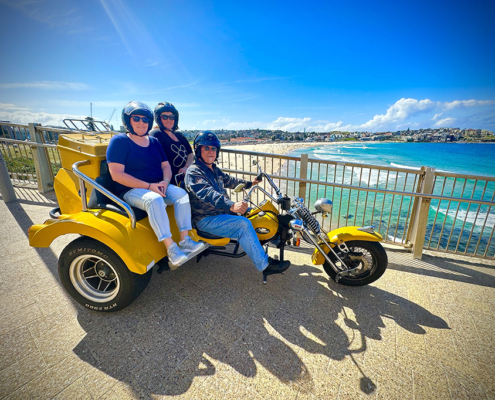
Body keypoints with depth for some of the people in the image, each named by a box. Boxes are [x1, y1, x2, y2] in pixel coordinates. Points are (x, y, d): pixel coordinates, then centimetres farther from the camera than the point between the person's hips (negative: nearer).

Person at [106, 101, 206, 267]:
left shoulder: (154, 142, 15)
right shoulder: (119, 141, -4)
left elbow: (166, 166, 13)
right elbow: (116, 174, -14)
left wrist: (165, 181, -11)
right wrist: (149, 186, -20)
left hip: (157, 187, 6)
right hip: (130, 191, -5)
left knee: (182, 194, -21)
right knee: (154, 200, -36)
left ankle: (185, 240, -22)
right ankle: (171, 248, -35)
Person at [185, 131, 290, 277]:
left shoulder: (214, 169, 14)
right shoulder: (193, 172, -15)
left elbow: (229, 180, 32)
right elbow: (207, 194, -33)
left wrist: (249, 183, 36)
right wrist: (231, 205, -49)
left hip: (222, 212, 9)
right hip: (206, 220, -9)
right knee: (243, 224, -26)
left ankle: (261, 256, 11)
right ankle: (264, 265, -16)